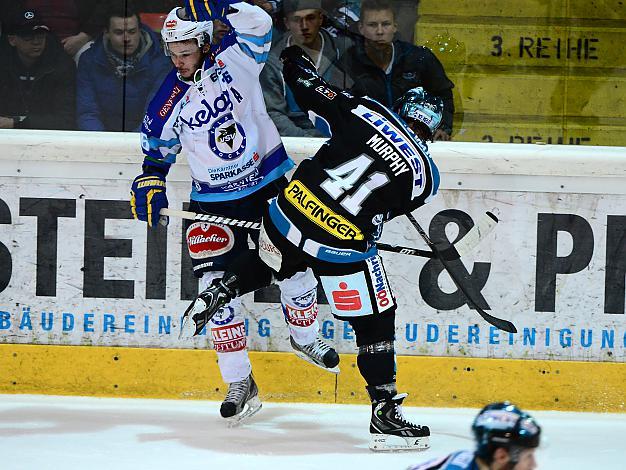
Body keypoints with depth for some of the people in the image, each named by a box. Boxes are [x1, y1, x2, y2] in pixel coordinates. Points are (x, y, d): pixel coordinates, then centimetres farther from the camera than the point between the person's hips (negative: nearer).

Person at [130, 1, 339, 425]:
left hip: (269, 183, -1)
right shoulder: (169, 102, -6)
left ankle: (305, 338, 40)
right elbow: (158, 150, 8)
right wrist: (150, 184, -3)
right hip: (215, 202, 1)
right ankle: (240, 383, -1)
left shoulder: (234, 60, -11)